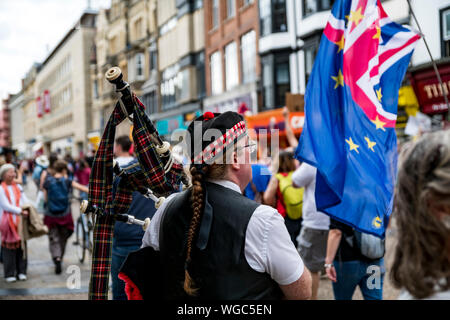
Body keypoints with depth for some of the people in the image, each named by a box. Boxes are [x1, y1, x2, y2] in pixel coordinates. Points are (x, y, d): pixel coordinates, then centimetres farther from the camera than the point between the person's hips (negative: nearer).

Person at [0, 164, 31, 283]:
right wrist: (20, 211, -20)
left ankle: (21, 272, 12)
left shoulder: (18, 187, 14)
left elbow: (25, 201, 9)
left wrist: (27, 210, -13)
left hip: (20, 221, 4)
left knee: (21, 246, 4)